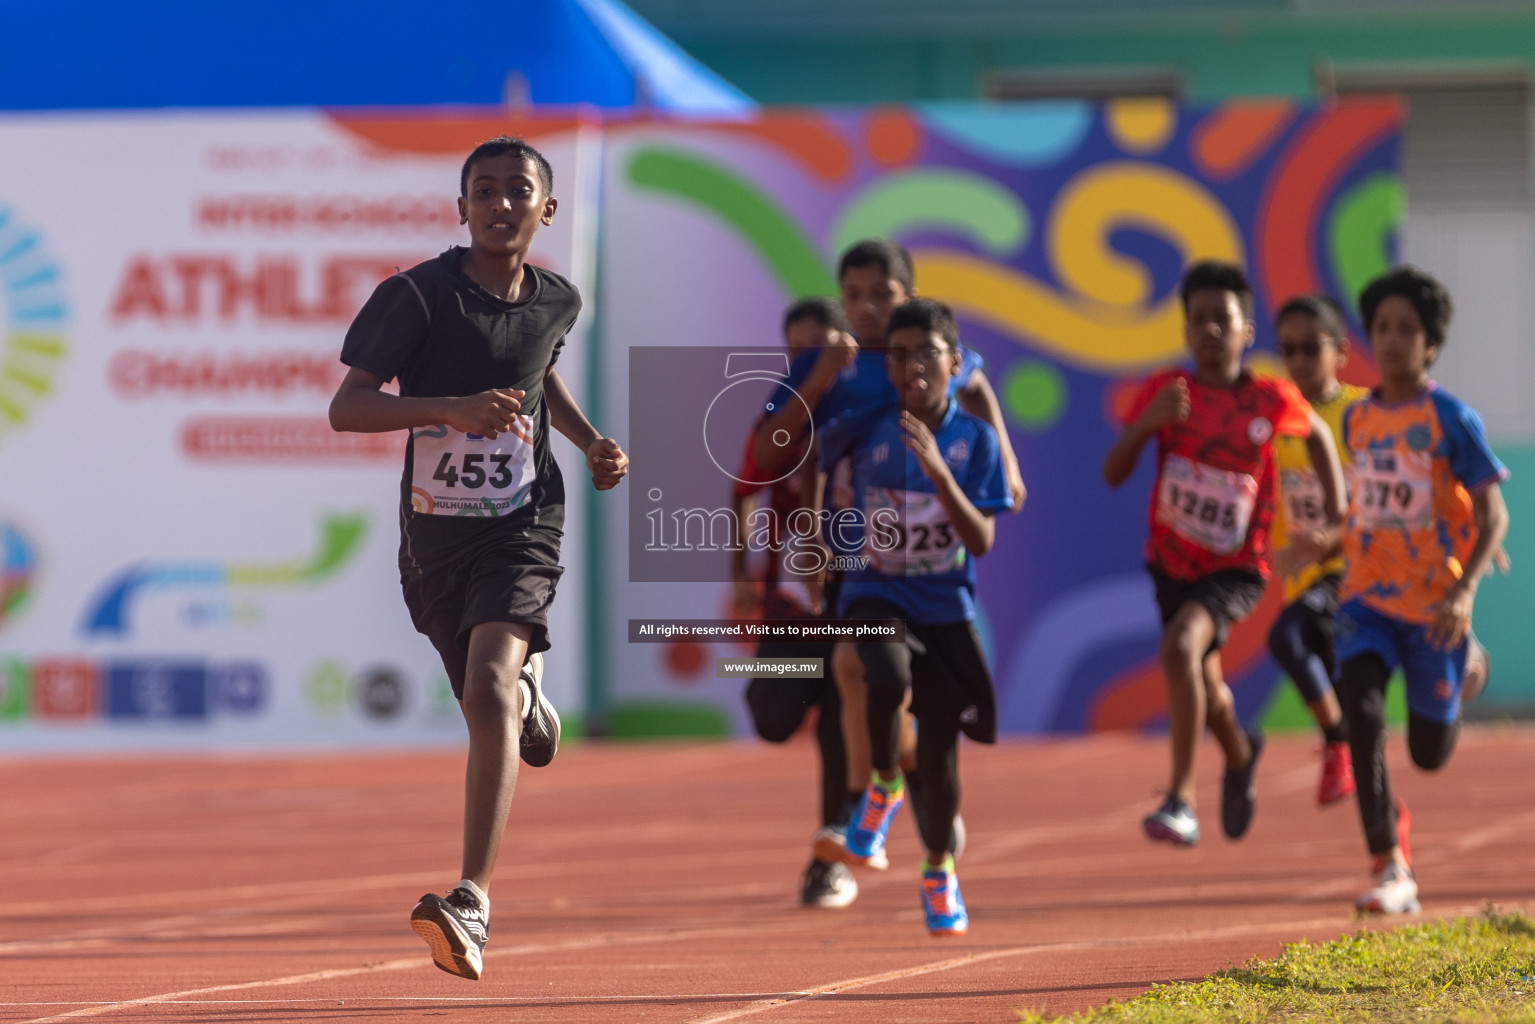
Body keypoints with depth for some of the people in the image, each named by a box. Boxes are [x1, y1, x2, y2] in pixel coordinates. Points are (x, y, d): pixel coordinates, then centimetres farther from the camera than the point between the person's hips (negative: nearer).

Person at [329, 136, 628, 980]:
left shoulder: (557, 301, 3)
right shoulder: (418, 296, -10)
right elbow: (345, 409, -15)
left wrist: (592, 443, 10)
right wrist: (453, 409, -28)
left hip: (522, 525, -1)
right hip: (434, 535, 1)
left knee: (488, 692, -24)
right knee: (492, 705, 16)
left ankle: (473, 904, -34)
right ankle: (526, 700, 59)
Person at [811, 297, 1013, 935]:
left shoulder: (974, 439, -7)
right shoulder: (862, 430, -7)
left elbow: (982, 542, -14)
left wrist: (937, 471, -25)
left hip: (945, 602, 1)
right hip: (874, 592, -1)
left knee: (939, 745, 5)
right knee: (888, 675, -34)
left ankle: (938, 871, 30)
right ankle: (883, 787, -5)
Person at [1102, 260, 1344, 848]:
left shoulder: (1271, 400, -10)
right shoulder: (1167, 392, -7)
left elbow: (1316, 432, 12)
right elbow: (1113, 475, -9)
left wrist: (1336, 505, 3)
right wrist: (1146, 424, -26)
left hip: (1235, 569, -4)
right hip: (1171, 563, 4)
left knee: (1181, 645, -31)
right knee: (1206, 689, 20)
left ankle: (1180, 801, -28)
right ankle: (1240, 756, 56)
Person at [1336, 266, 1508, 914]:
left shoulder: (1453, 421, -10)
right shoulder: (1358, 420, 5)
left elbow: (1493, 518, -11)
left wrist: (1464, 592, -23)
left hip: (1435, 604, -3)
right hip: (1367, 594, 3)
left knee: (1430, 753, 6)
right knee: (1360, 707, -22)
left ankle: (1466, 666, 42)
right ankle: (1390, 870, -18)